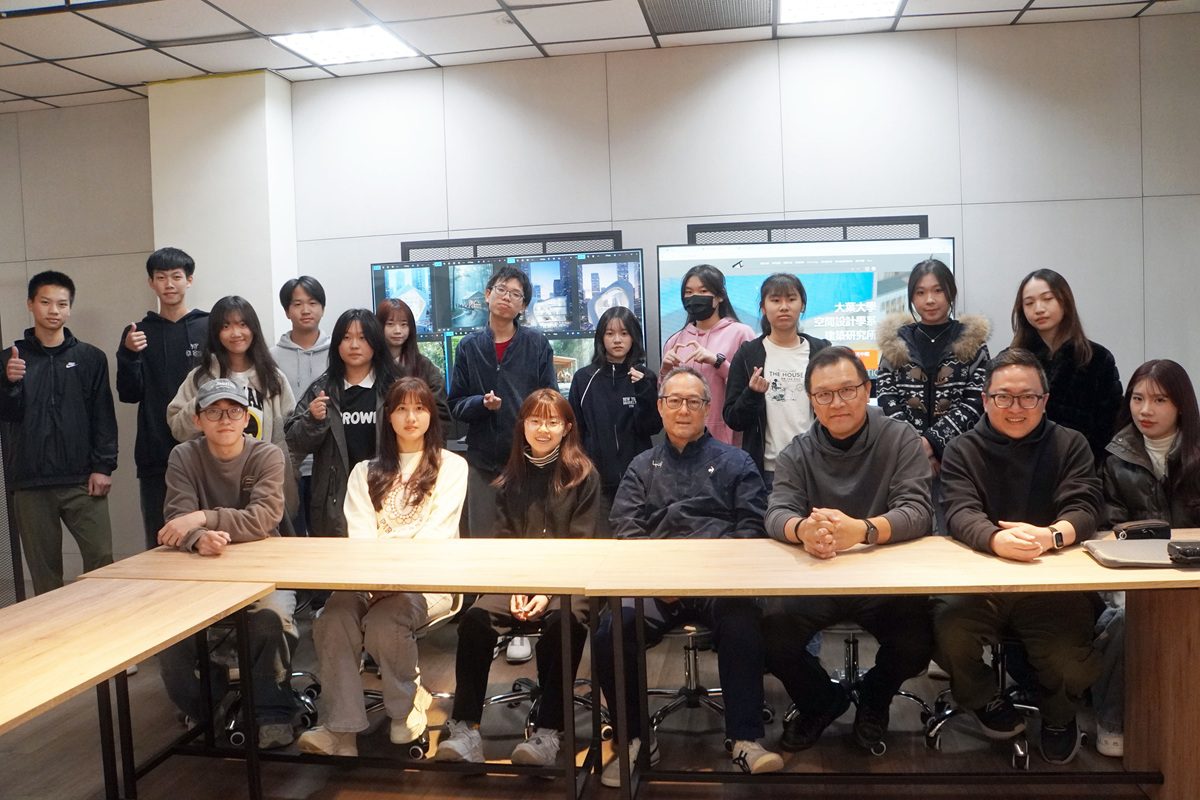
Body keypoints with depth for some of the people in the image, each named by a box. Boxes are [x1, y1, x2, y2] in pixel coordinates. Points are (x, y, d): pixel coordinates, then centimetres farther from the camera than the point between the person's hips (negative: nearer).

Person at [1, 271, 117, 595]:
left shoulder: (90, 358, 6)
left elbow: (103, 416, 3)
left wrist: (103, 466, -5)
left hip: (82, 481, -1)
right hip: (30, 484, 1)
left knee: (101, 558, -5)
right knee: (43, 568, 6)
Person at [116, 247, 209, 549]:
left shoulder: (209, 327, 4)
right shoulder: (138, 333, 10)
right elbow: (128, 395, 4)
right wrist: (128, 354, -12)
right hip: (155, 456, 2)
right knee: (158, 542, 8)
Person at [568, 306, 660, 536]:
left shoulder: (645, 378, 4)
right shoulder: (584, 379, 3)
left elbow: (653, 427, -3)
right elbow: (575, 431, 6)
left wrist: (643, 389, -16)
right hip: (597, 479, 0)